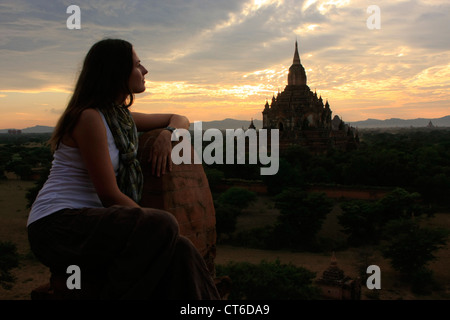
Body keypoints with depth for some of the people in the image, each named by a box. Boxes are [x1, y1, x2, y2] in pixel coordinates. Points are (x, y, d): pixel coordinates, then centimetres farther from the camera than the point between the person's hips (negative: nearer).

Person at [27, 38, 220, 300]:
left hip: (87, 222, 8)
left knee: (180, 250, -19)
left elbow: (179, 119, 28)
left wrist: (167, 134, 5)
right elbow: (109, 195, -15)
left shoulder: (123, 118, 14)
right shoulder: (90, 117, -13)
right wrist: (159, 225, -10)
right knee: (163, 225, -31)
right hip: (56, 225, -7)